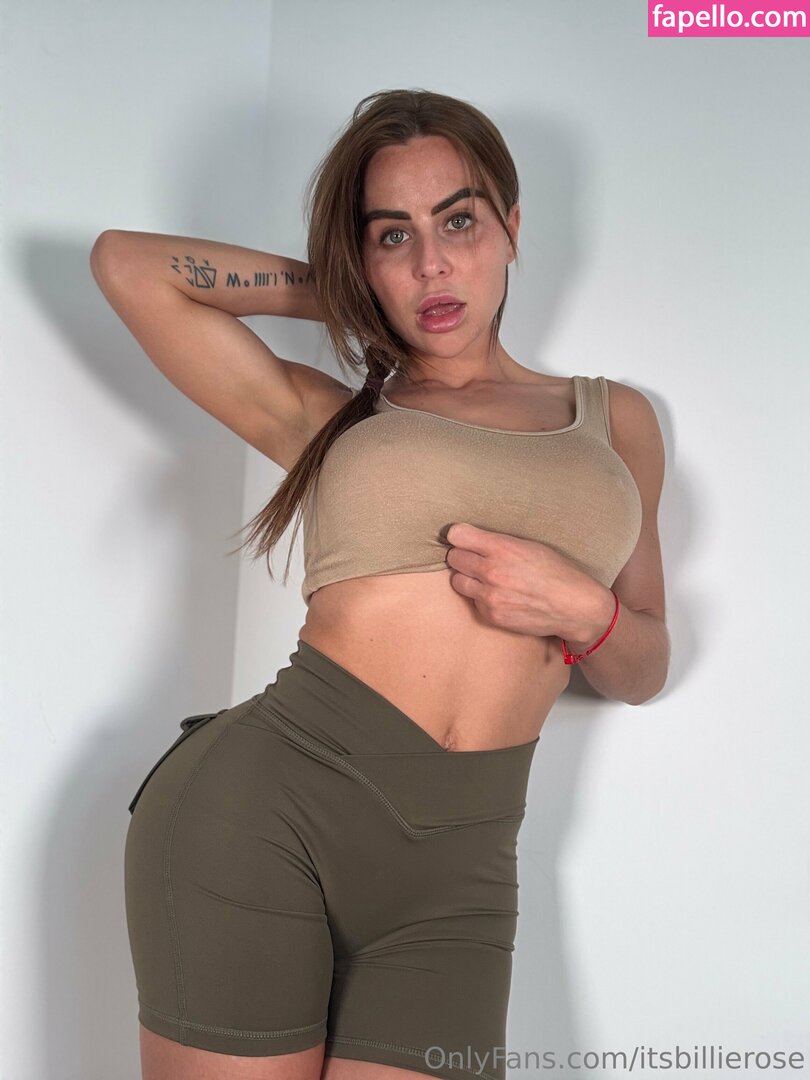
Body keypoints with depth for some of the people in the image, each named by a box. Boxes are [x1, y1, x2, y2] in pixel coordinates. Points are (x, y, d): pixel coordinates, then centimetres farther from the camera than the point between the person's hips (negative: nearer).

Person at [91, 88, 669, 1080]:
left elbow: (643, 671, 19)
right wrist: (337, 292, 15)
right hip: (261, 805, -1)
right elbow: (126, 262, 8)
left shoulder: (613, 418, 16)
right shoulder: (326, 418, 10)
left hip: (456, 868, 2)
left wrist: (583, 608, -4)